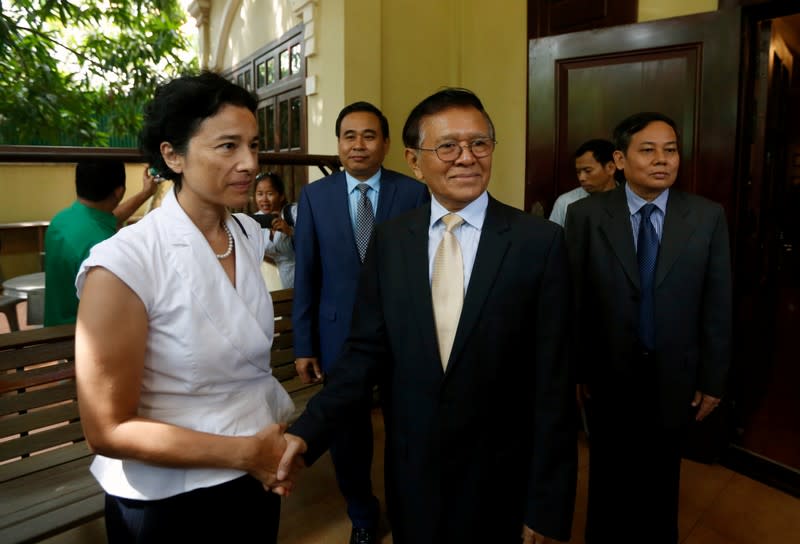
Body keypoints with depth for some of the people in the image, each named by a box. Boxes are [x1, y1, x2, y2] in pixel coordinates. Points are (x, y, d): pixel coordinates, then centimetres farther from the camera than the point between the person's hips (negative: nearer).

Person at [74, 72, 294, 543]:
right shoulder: (124, 263, -22)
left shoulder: (250, 235, -4)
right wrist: (245, 452, -17)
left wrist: (270, 448, 0)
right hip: (170, 503, -5)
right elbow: (109, 429, -17)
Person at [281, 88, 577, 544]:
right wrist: (308, 432, -15)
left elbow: (553, 381, -11)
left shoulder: (540, 242, -12)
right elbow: (367, 350, -2)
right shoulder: (389, 241, -3)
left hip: (501, 476, -2)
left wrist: (547, 505, -8)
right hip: (411, 470, 3)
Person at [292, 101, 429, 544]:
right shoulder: (314, 196, 0)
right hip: (340, 332, 2)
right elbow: (306, 276, 1)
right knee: (348, 431, 16)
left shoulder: (414, 193, -4)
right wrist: (304, 344, 1)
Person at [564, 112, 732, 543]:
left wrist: (711, 379, -1)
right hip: (609, 374, -1)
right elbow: (573, 299, -8)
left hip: (674, 376, 1)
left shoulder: (708, 217, -5)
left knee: (661, 481, 20)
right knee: (609, 478, 19)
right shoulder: (585, 215, -10)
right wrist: (579, 369, -6)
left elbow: (717, 305, -2)